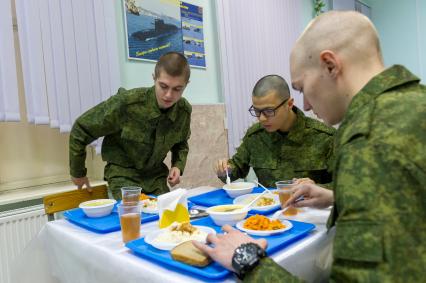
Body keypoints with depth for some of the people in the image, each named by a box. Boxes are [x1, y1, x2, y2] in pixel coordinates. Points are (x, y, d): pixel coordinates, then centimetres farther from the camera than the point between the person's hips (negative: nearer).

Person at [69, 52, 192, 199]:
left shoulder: (184, 110, -13)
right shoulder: (126, 103, -27)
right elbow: (81, 129, -14)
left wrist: (178, 166, -10)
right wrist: (77, 173, -2)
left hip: (156, 175, 4)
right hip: (124, 174, -3)